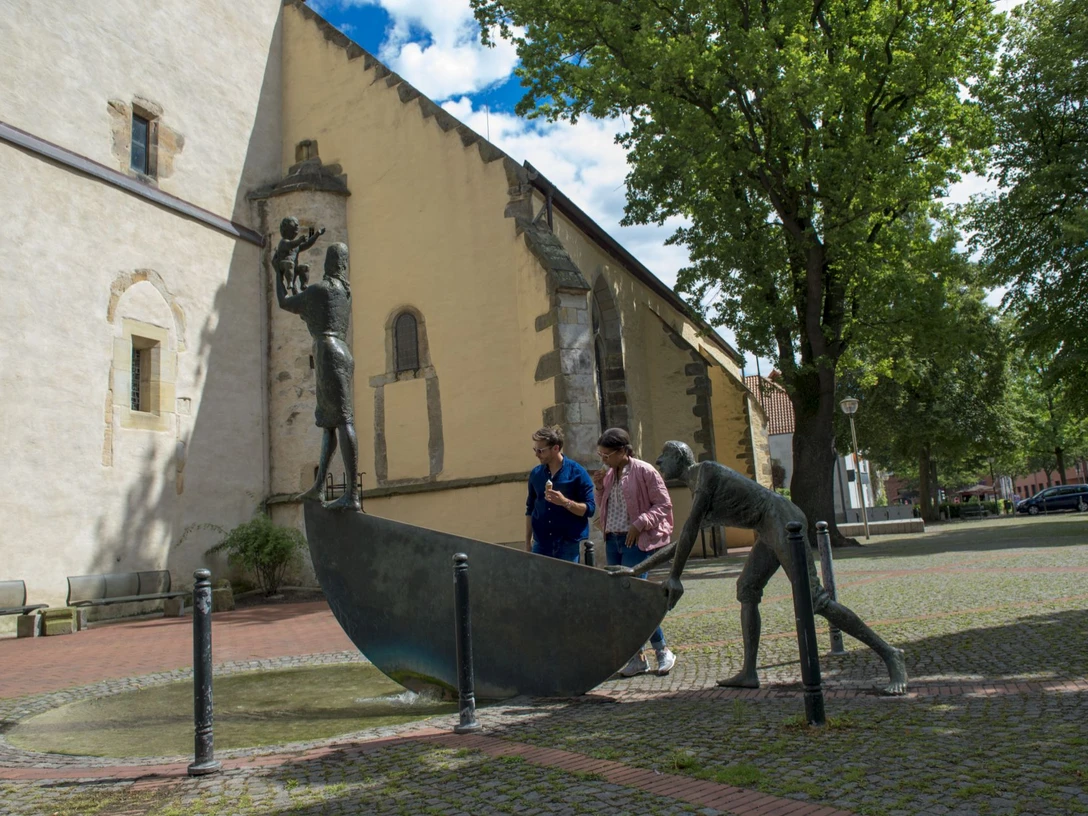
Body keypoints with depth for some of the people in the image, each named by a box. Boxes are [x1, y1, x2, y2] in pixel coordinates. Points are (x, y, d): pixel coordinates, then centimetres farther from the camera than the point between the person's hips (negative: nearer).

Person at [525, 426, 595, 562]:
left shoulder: (577, 472, -6)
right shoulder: (535, 474, 7)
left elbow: (589, 509, -8)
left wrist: (565, 502, -24)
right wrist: (528, 542, 12)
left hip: (568, 544, -4)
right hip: (541, 544, 4)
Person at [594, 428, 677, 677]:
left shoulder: (644, 471, -10)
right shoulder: (609, 475, 11)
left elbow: (664, 504, -9)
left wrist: (639, 524, -20)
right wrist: (599, 487, 2)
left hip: (636, 541, -7)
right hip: (613, 540, 7)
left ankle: (662, 651, 4)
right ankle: (636, 657, 14)